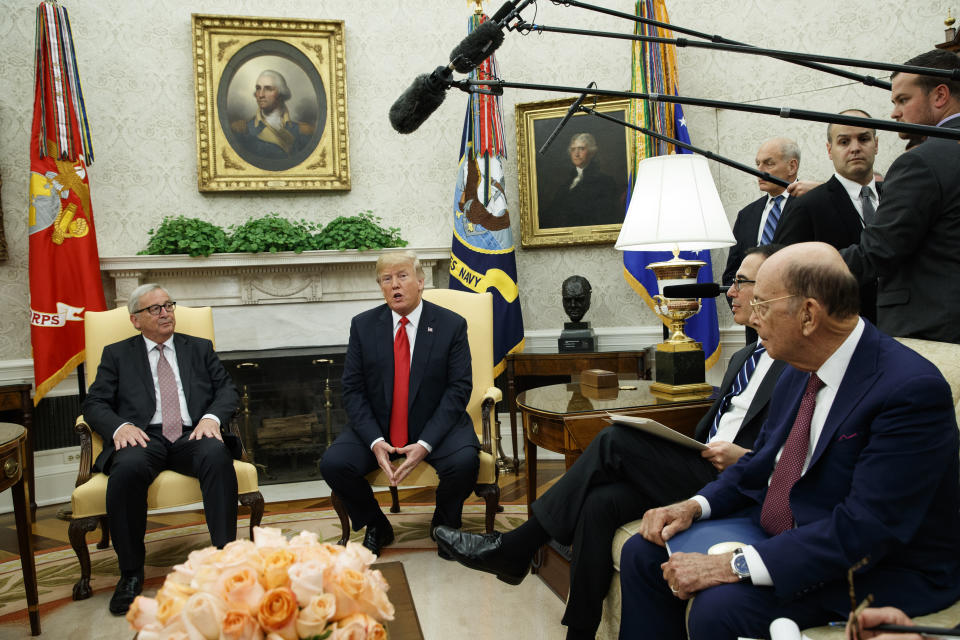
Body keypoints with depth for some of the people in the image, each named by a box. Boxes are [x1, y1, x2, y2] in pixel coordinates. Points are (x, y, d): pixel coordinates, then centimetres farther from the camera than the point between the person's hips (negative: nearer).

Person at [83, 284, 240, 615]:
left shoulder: (200, 348, 22)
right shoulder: (117, 354, 19)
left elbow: (228, 390, 13)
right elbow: (95, 404, 10)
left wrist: (212, 417, -9)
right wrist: (120, 426, -12)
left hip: (191, 436, 1)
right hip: (144, 438, 0)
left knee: (217, 456, -34)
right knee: (127, 468, -35)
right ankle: (131, 572, -20)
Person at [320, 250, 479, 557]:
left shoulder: (452, 325, -3)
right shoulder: (363, 325, 3)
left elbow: (459, 388, -8)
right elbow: (352, 389, 0)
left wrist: (424, 444, -19)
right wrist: (375, 441, -17)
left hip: (436, 425, -2)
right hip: (376, 426, 2)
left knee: (464, 460, -30)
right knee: (333, 463, -22)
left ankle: (444, 525, 6)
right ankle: (376, 526, 9)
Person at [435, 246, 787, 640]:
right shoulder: (743, 358, 22)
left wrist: (744, 458, -20)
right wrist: (673, 447, 9)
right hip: (702, 469, 8)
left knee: (616, 440, -21)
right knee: (601, 502, -19)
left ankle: (512, 550, -11)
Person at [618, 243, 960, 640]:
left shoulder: (912, 390, -24)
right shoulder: (801, 369, 1)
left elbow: (865, 530, -29)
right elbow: (759, 465, 13)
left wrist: (735, 566, -31)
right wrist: (694, 505, -5)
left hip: (878, 568, -7)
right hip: (779, 529, 8)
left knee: (720, 606, -29)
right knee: (644, 553, -3)